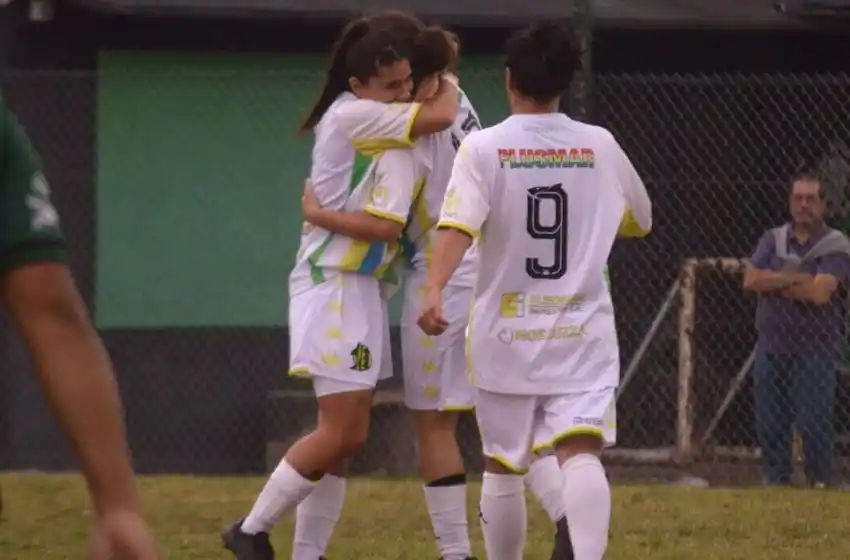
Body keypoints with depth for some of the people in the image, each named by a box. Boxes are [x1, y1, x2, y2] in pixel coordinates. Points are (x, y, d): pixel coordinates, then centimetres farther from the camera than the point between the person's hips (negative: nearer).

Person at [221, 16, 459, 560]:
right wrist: (447, 81, -2)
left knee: (348, 436, 8)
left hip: (362, 287, 9)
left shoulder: (375, 122, 14)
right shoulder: (351, 116, -15)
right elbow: (440, 116, -23)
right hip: (335, 287, -9)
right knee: (341, 431, -10)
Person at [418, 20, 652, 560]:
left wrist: (434, 290, -30)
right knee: (581, 453, -13)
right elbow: (640, 220, 20)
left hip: (505, 332, 0)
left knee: (502, 466, 14)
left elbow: (458, 225, -19)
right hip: (582, 330, 0)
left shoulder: (484, 147, -3)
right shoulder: (600, 146, 5)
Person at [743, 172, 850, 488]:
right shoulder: (773, 240, 10)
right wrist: (796, 278, -14)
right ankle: (775, 483, 14)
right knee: (769, 422, 6)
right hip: (772, 346, 5)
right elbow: (750, 280, -4)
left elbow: (820, 292, -19)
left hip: (815, 348, -5)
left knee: (815, 422, -9)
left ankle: (820, 484, -3)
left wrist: (775, 282, -8)